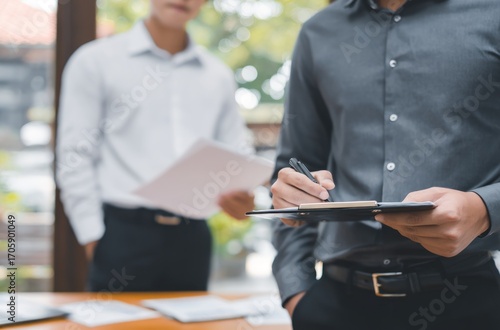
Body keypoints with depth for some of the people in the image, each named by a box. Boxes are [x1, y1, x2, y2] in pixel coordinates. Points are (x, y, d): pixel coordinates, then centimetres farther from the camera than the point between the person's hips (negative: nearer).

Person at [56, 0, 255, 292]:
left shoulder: (219, 76, 14)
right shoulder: (95, 62, 2)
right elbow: (76, 156, -1)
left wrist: (242, 197, -7)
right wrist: (93, 235, -8)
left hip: (192, 237, 4)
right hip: (124, 232, -3)